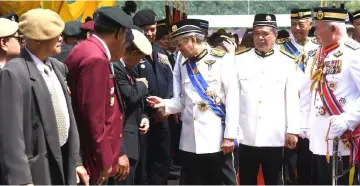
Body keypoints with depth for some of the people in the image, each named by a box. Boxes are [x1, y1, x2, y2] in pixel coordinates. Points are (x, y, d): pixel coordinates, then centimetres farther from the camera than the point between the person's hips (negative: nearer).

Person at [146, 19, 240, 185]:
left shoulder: (222, 59, -5)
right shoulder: (185, 66, 15)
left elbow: (232, 98, -8)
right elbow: (184, 100, 16)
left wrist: (230, 135, -12)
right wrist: (164, 104, -3)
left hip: (216, 138, -6)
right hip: (190, 141, 6)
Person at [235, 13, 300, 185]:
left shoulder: (286, 62, 3)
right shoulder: (239, 60, 2)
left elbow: (292, 99, 3)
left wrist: (292, 130, -1)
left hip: (274, 137, 0)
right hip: (246, 136, 0)